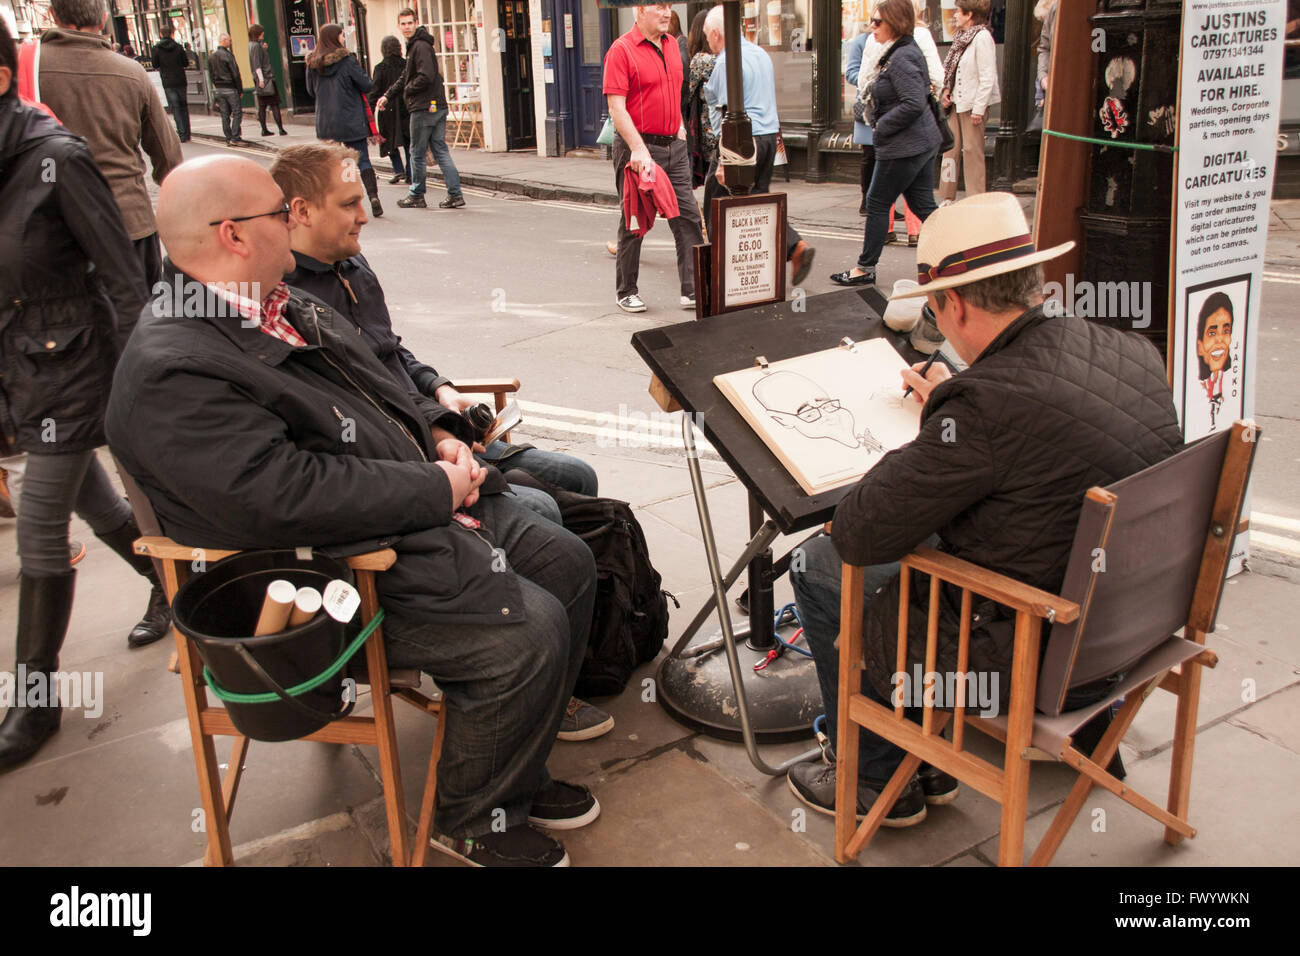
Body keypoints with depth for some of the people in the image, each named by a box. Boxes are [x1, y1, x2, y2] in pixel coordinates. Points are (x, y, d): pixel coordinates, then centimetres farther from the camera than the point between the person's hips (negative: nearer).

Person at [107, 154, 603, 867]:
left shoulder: (283, 306, 10)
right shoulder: (172, 375, -23)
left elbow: (380, 389, 22)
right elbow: (287, 498, -31)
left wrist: (439, 440, 3)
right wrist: (438, 488, -22)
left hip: (421, 511, 11)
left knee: (568, 565, 7)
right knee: (529, 631, -21)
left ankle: (516, 773, 23)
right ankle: (472, 819, 7)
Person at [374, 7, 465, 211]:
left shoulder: (421, 46, -13)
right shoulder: (414, 46, 19)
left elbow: (426, 77, -23)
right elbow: (406, 77, 26)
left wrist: (408, 90, -7)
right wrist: (387, 95, 20)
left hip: (424, 108, -9)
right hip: (437, 107, 9)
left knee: (417, 153, 2)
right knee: (440, 151, 7)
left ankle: (416, 196, 13)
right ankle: (455, 195, 3)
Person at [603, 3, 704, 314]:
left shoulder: (671, 45, 12)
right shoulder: (621, 49, -10)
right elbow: (616, 107, -17)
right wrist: (638, 149, -24)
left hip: (674, 146, 7)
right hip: (637, 148, -6)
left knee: (688, 216, 1)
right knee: (634, 221, 3)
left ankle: (693, 290, 5)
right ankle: (626, 291, 17)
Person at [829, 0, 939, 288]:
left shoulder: (902, 58, -18)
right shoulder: (908, 51, 14)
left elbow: (914, 103, -26)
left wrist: (881, 127, -16)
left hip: (903, 147, -10)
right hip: (923, 142, 10)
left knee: (878, 204, 1)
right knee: (923, 206, 11)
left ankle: (865, 269, 10)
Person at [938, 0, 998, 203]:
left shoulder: (982, 37, -14)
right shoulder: (962, 37, 12)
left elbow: (987, 78, -17)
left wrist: (978, 109, -19)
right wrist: (947, 91, 3)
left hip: (973, 104, -8)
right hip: (957, 102, 8)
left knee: (972, 150, -3)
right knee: (951, 147, 10)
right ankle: (947, 197, 18)